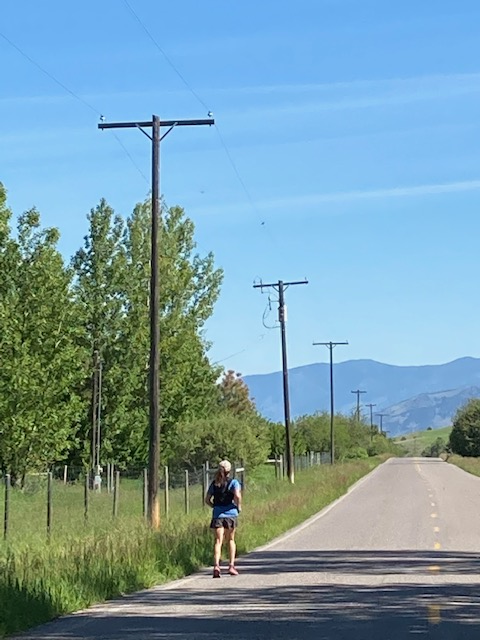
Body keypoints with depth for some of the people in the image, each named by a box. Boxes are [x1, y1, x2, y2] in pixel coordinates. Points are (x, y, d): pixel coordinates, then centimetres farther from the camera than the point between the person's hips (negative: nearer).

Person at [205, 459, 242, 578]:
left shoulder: (214, 483, 10)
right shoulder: (233, 482, -2)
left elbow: (207, 499, 8)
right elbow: (237, 495, -17)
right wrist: (239, 507, -1)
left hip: (217, 515, 2)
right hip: (230, 513, -2)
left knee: (218, 541, -4)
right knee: (231, 540, 16)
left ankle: (216, 565, -24)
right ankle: (231, 566, 15)